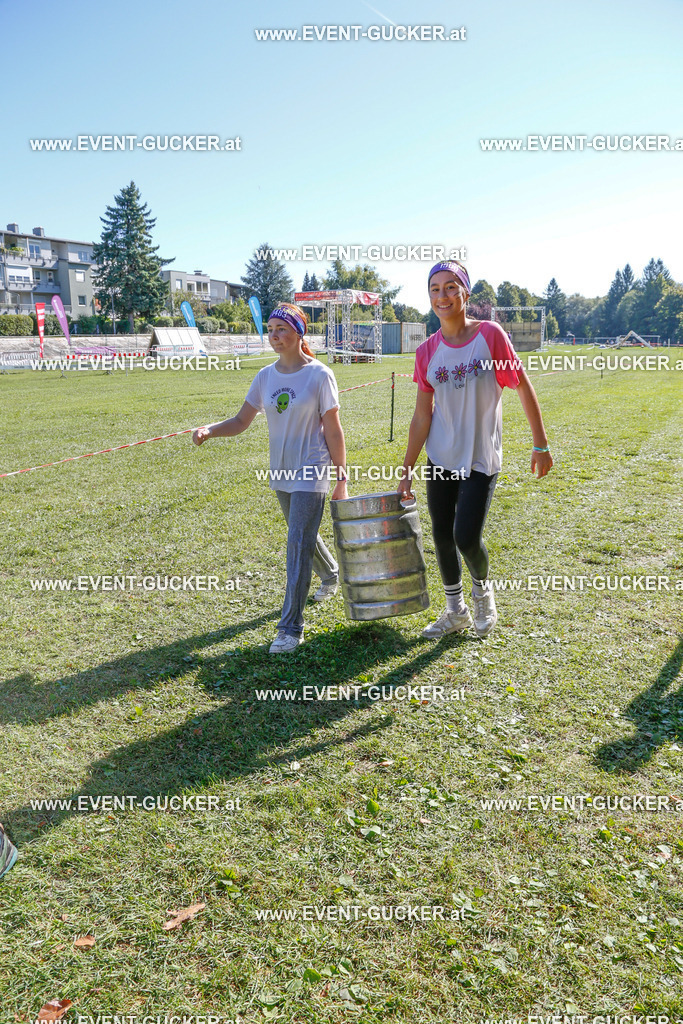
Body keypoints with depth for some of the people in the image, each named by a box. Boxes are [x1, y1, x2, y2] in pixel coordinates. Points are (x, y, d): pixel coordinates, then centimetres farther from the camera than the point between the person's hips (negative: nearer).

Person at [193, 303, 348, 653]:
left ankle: (291, 628, -3)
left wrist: (341, 479, -7)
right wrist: (209, 430, -15)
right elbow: (241, 421, 4)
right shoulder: (265, 377, 4)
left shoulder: (319, 375, -10)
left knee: (298, 544, -10)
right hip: (281, 473, 6)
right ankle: (330, 574, 52)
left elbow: (333, 431, -8)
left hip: (311, 473, -6)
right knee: (301, 535, 22)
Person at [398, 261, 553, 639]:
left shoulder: (490, 334, -11)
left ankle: (483, 590, 24)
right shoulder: (427, 352, -1)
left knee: (466, 538, -11)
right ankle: (456, 611, 31)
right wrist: (406, 473, 2)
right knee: (442, 536, 9)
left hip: (481, 459, -4)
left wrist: (540, 445, -3)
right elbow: (422, 416, 2)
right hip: (440, 458, 4)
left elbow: (523, 388, -4)